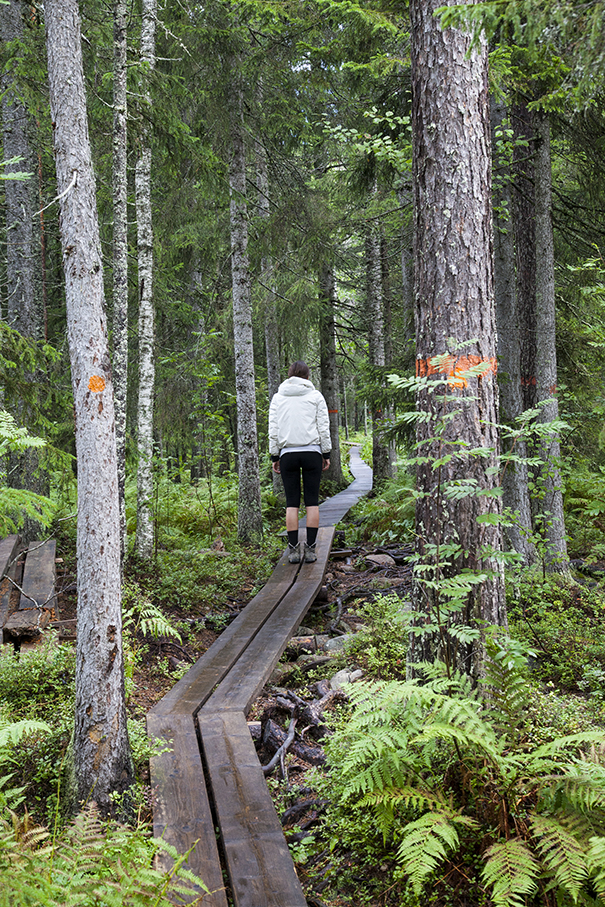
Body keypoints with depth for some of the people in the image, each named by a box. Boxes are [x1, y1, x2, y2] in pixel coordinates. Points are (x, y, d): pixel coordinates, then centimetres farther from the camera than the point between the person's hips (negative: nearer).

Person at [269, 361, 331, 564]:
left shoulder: (278, 398, 6)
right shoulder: (315, 396, 3)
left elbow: (273, 430, 4)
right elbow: (324, 427, 1)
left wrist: (274, 456, 10)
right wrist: (326, 453, 8)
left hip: (288, 453, 1)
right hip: (312, 452, -1)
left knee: (291, 503, 4)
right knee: (312, 501, 2)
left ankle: (293, 549, 2)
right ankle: (310, 549, 1)